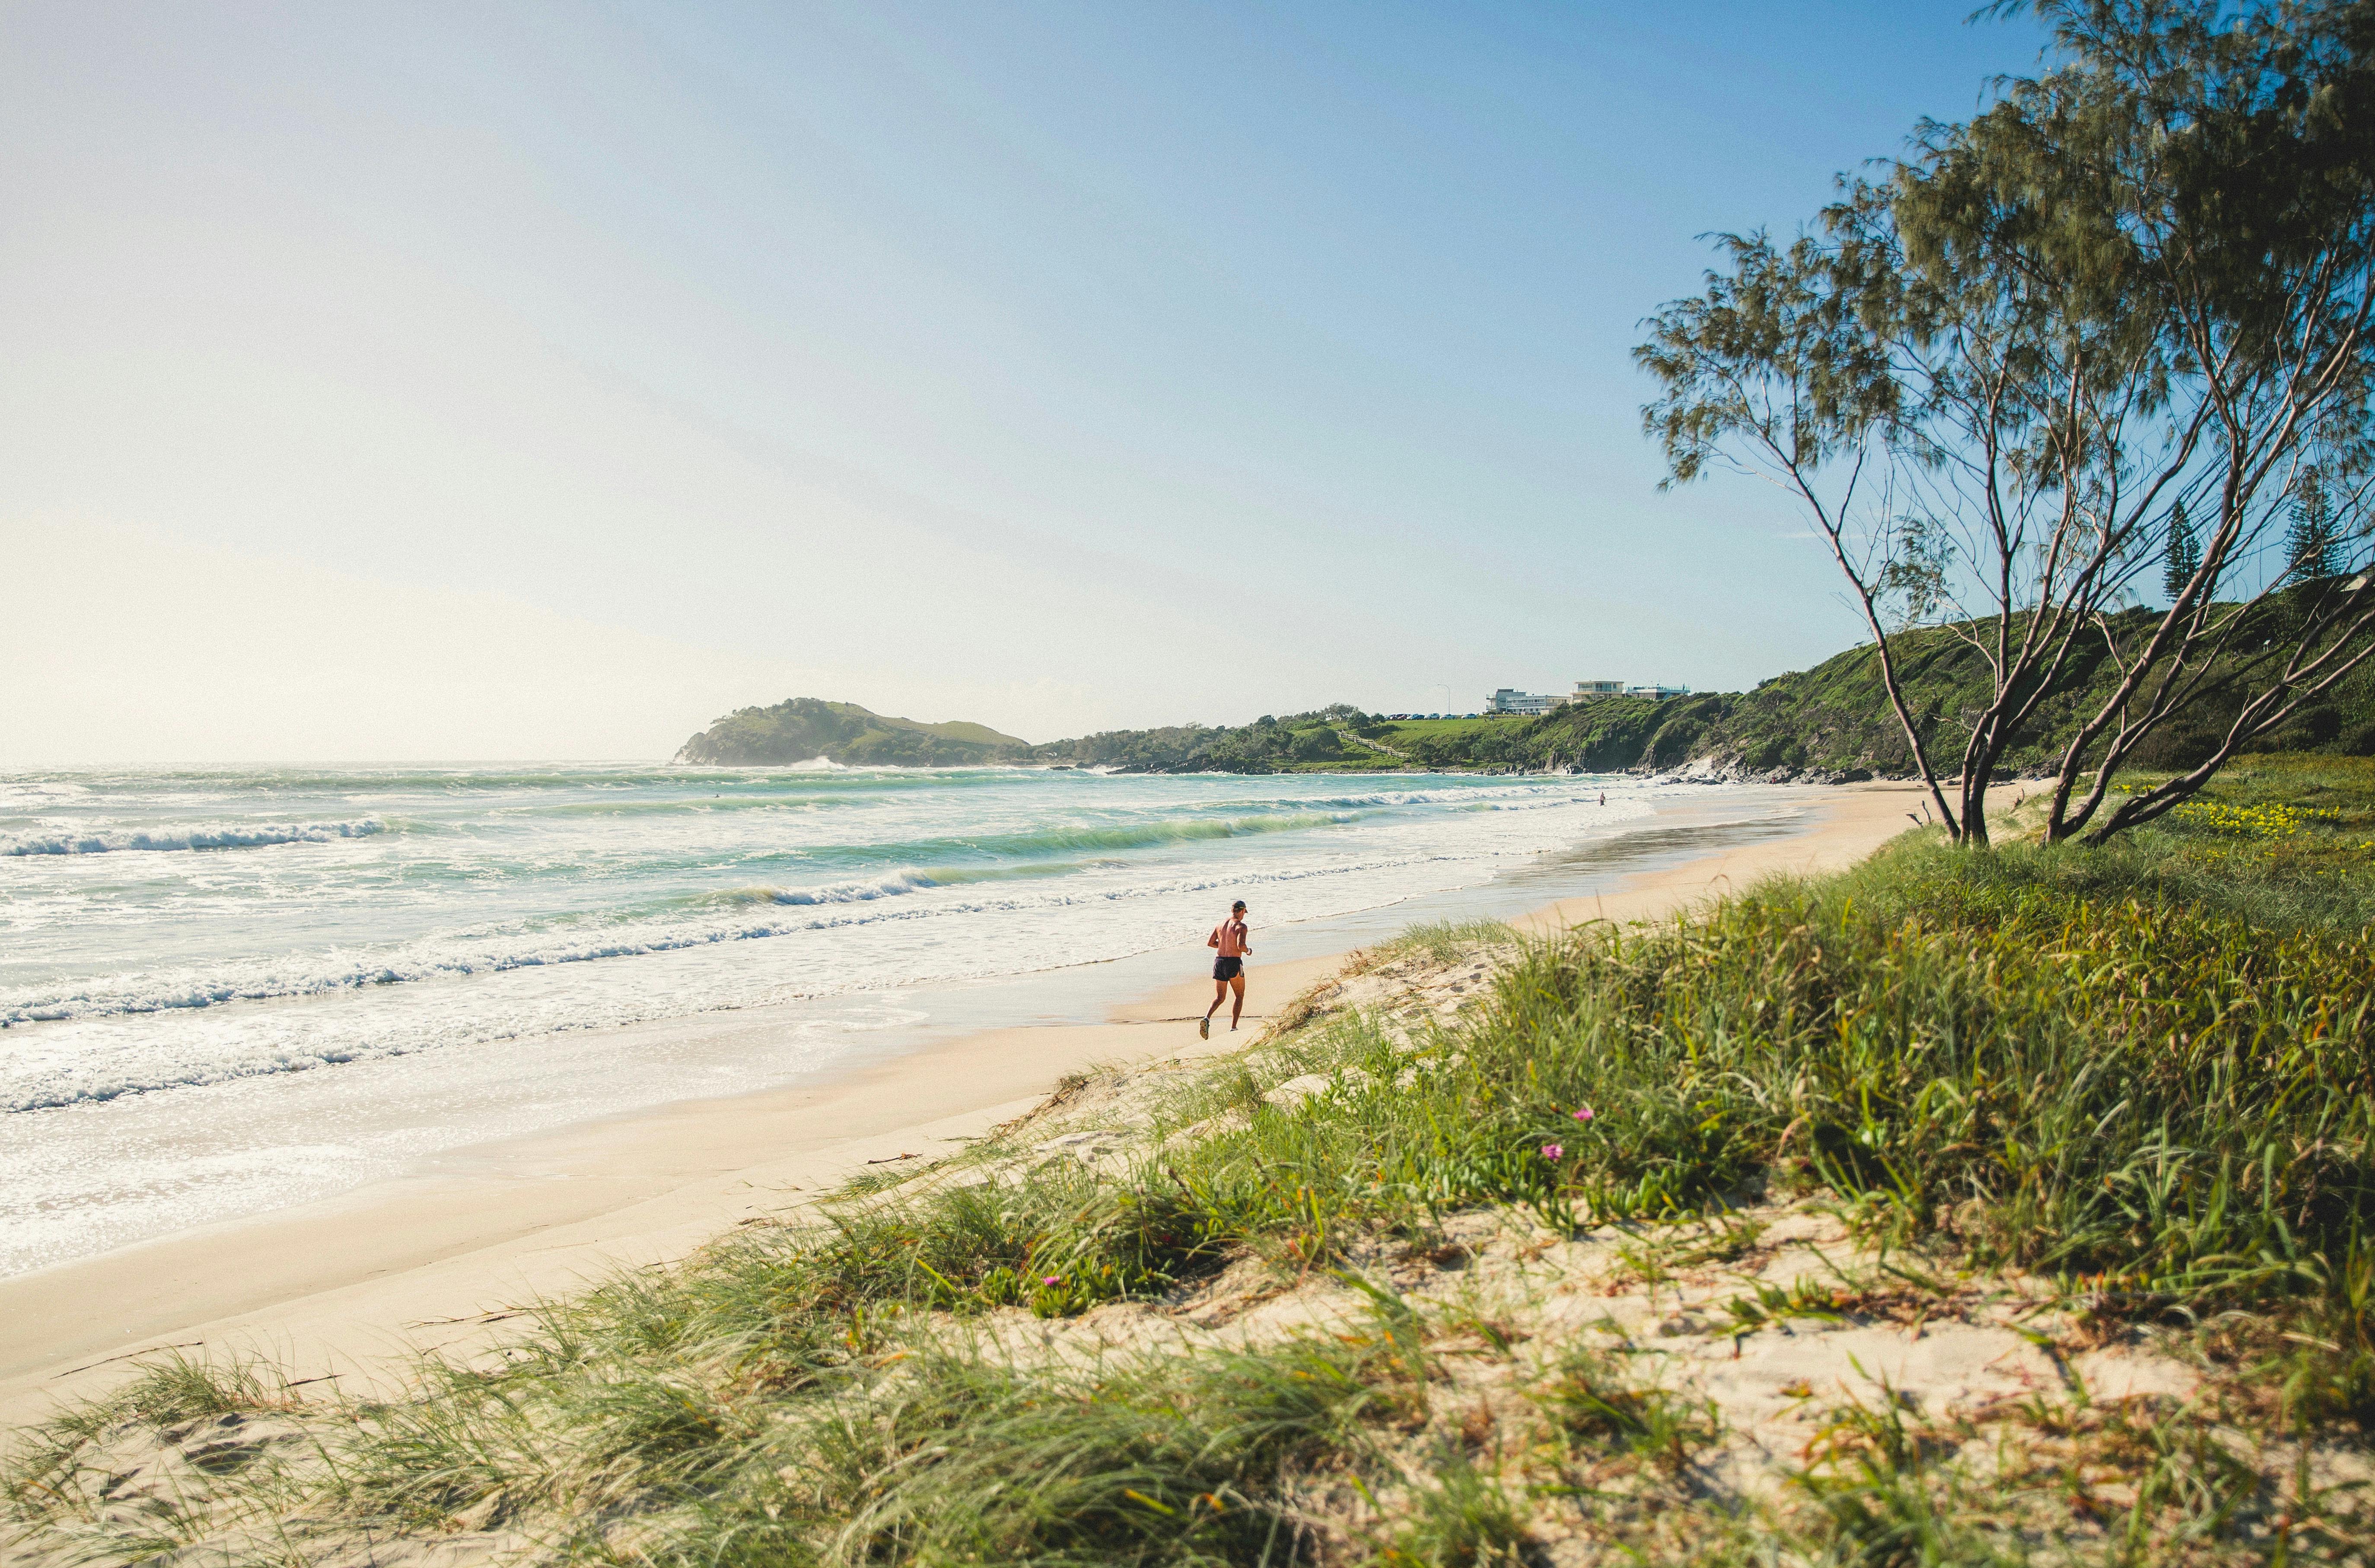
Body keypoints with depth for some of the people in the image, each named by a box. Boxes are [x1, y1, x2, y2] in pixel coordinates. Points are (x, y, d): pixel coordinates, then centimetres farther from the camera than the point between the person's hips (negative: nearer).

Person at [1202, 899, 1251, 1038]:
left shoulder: (1220, 924, 10)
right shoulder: (1241, 926, -8)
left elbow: (1210, 943, 8)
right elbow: (1241, 946, -21)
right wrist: (1248, 950, 1)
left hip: (1219, 962, 5)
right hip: (1234, 964, -5)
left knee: (1219, 998, 11)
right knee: (1240, 996, 15)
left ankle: (1207, 1018, -16)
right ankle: (1233, 1028, 10)